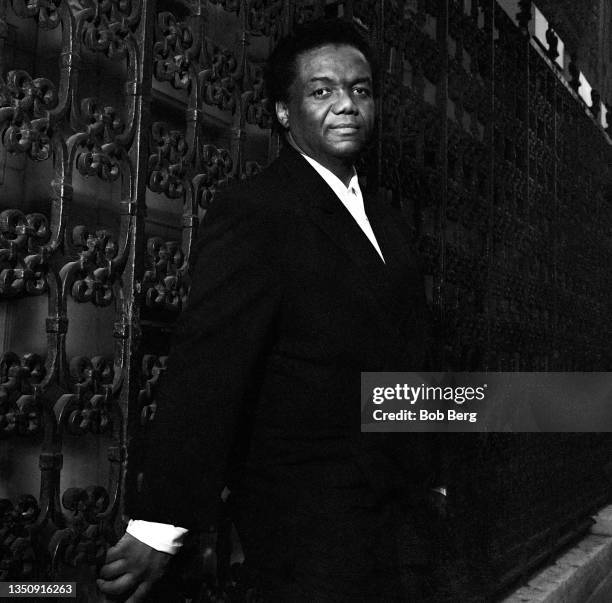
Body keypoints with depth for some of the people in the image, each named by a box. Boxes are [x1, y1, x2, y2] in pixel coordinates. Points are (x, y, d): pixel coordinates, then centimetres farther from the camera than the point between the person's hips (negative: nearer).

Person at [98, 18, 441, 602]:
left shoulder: (389, 225, 13)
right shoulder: (254, 213, -13)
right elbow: (206, 371, -21)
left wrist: (424, 483, 18)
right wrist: (159, 523, -24)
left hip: (399, 515, 8)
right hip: (309, 527, -8)